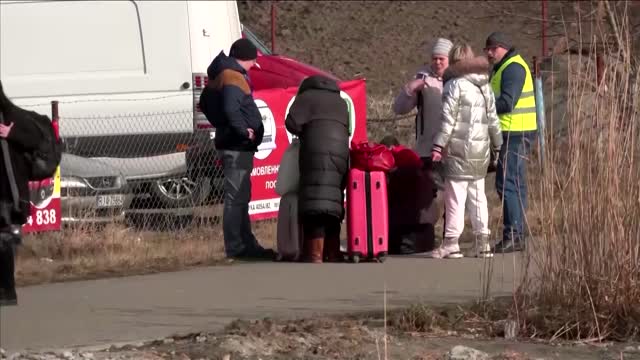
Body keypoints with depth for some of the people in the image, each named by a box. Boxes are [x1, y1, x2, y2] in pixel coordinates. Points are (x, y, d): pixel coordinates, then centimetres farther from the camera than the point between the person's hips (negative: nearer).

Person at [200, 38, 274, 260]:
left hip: (231, 143, 11)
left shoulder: (219, 76, 15)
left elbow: (205, 105, 25)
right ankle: (235, 248, -6)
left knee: (240, 197, 17)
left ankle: (247, 245, 25)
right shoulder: (233, 78, -17)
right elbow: (231, 109, -31)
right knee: (236, 198, -8)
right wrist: (244, 131, -20)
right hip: (238, 147, -11)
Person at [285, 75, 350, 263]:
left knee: (315, 205, -12)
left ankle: (316, 255, -21)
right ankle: (333, 253, 11)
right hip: (341, 152, 6)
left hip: (317, 152, -6)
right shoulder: (340, 102, 29)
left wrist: (303, 133, 17)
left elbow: (292, 123, -3)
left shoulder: (307, 96, 9)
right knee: (334, 204, 13)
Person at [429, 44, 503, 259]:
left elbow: (448, 119, -13)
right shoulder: (485, 87, 12)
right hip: (481, 151, 6)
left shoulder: (455, 86, -8)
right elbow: (493, 120, 16)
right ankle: (482, 242, 11)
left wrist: (438, 145, -12)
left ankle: (451, 243, -8)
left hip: (458, 149, -6)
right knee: (478, 197, 11)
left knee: (455, 197, -6)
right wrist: (497, 145, 26)